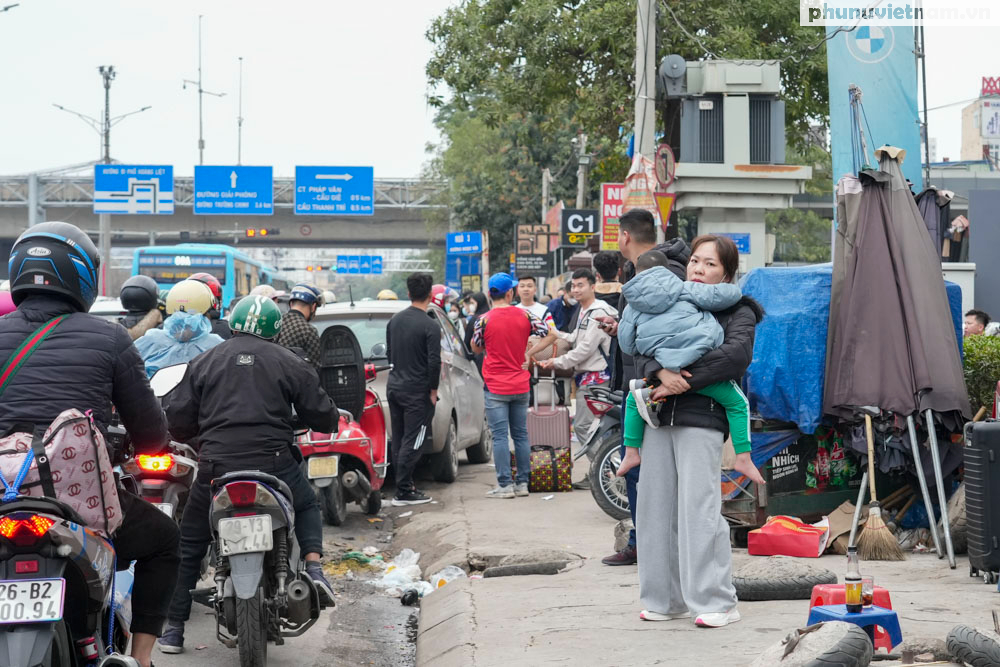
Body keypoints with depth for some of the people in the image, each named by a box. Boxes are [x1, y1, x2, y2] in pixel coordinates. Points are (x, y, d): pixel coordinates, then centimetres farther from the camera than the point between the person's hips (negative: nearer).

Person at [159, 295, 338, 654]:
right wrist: (333, 418, 32)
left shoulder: (206, 362, 9)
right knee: (307, 506, 30)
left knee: (189, 543, 17)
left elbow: (177, 419, 6)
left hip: (217, 468, 0)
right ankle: (314, 567, 4)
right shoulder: (290, 363, 7)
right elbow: (322, 416, 8)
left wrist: (201, 431, 28)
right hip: (274, 462, 0)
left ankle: (174, 627, 15)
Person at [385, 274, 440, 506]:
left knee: (398, 441, 13)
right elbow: (434, 362, -17)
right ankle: (403, 492, -5)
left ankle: (404, 486, 20)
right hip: (417, 391, -7)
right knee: (412, 442, -4)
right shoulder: (430, 327, -15)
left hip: (394, 388, 7)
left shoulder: (394, 320, 6)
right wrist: (433, 390, -7)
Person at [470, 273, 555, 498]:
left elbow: (476, 349, 4)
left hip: (496, 388, -3)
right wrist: (530, 353, 2)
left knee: (500, 436, -1)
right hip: (521, 386, 3)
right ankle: (522, 483, 13)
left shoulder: (484, 320, -9)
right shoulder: (525, 315, -1)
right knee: (521, 435, 11)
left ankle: (505, 485, -3)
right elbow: (550, 335, 1)